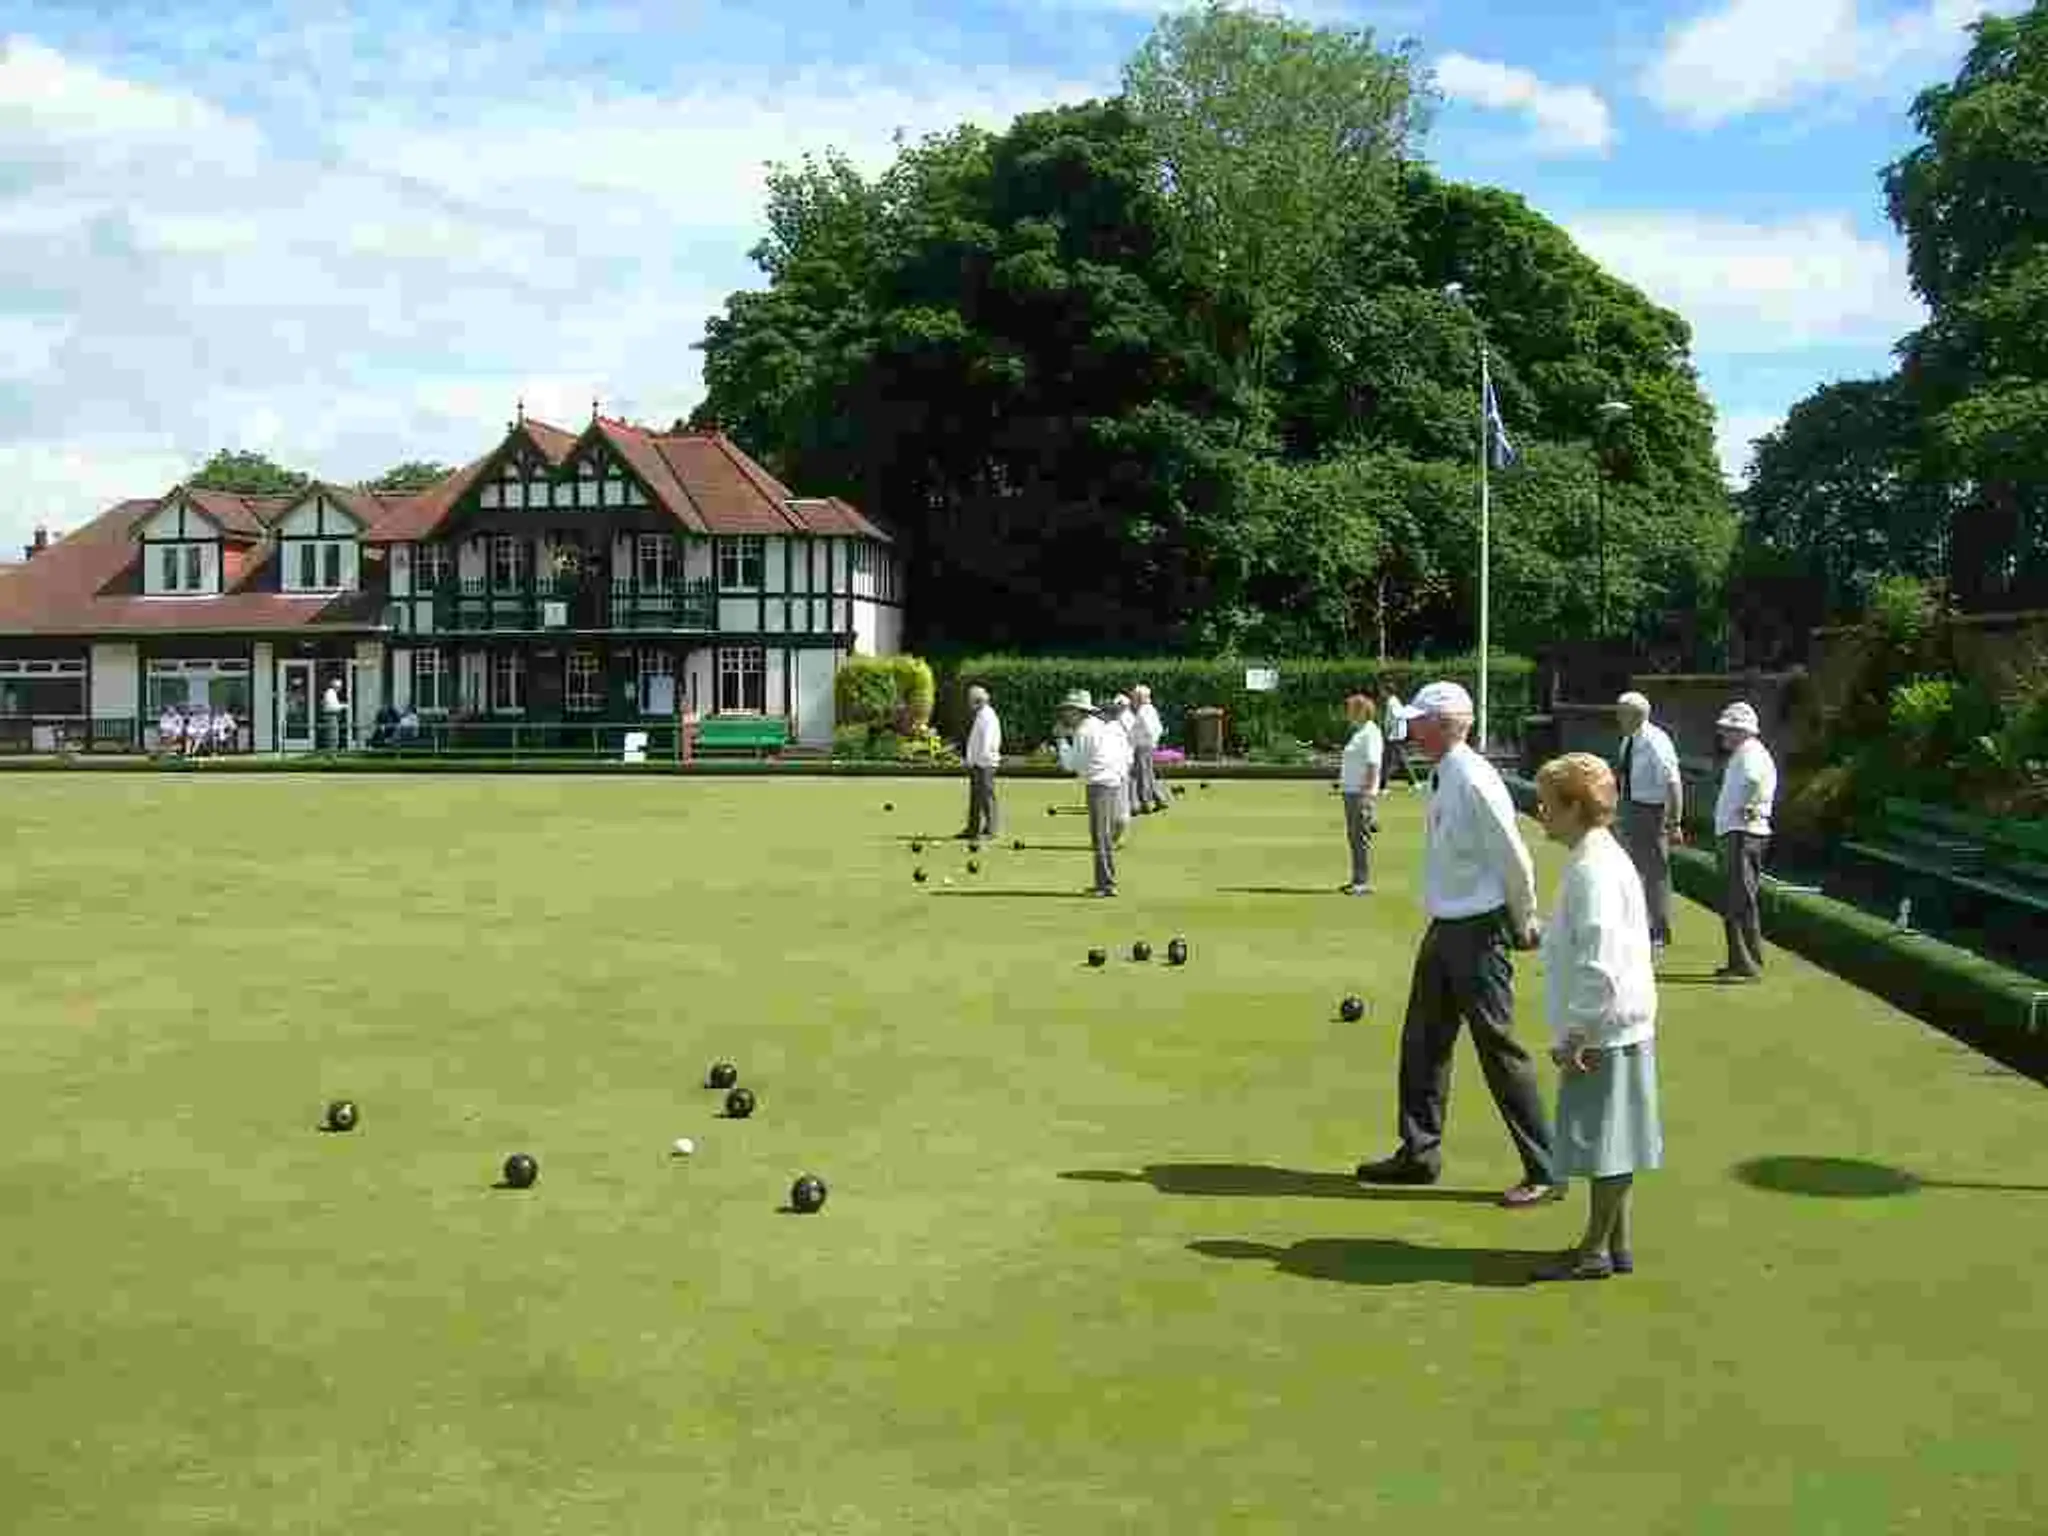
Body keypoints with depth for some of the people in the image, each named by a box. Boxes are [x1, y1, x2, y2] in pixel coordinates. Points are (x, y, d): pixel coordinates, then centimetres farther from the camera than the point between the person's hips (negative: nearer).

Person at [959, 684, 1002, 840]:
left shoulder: (988, 716, -13)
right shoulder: (979, 716, 16)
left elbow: (986, 742, -19)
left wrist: (980, 760, -20)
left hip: (984, 764, -10)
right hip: (975, 763, 10)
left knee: (986, 796, -7)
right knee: (975, 797, 13)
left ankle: (990, 830, -4)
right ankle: (973, 829, 18)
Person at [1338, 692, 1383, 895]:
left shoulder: (1370, 732, -13)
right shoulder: (1358, 731, 17)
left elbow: (1372, 765, -19)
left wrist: (1367, 791, -23)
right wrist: (1342, 779, 20)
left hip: (1362, 792, -10)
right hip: (1351, 791, 10)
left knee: (1362, 836, -7)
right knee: (1353, 836, 13)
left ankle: (1364, 883, -4)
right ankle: (1357, 880, 19)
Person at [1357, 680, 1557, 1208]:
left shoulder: (1473, 782, -21)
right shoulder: (1442, 777, 8)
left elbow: (1514, 859, -17)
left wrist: (1523, 925, -6)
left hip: (1479, 932, -10)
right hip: (1444, 927, 10)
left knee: (1498, 1047, -2)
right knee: (1422, 1041, 16)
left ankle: (1544, 1169, 10)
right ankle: (1419, 1154, 29)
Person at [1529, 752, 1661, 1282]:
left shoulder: (1593, 870, -20)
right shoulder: (1602, 858, 12)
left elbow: (1600, 963, -25)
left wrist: (1578, 1034, -19)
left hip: (1603, 1033, -10)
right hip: (1617, 1030, 10)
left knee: (1604, 1141, 1)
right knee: (1612, 1140, 16)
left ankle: (1596, 1250, 11)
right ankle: (1617, 1243, 26)